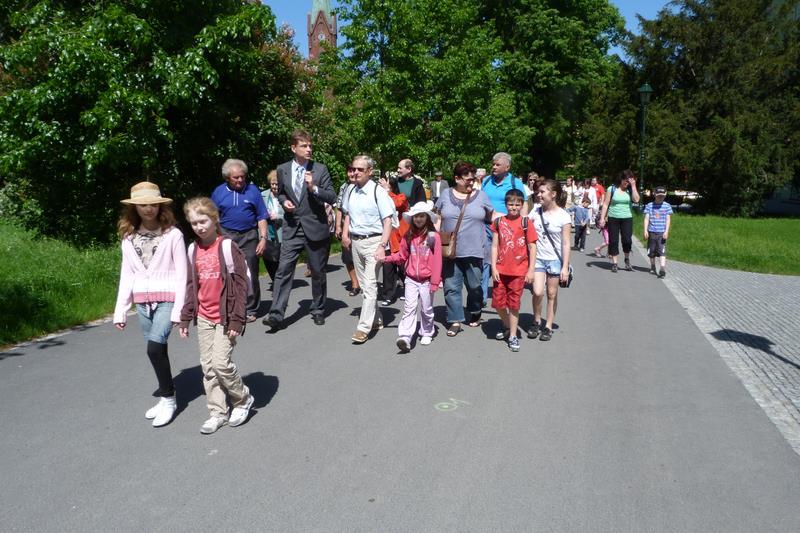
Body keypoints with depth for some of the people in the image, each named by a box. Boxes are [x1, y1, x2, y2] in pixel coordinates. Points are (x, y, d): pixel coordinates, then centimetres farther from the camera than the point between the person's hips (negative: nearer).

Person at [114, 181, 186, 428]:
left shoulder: (172, 234, -7)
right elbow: (126, 276, 10)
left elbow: (181, 275, -8)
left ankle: (168, 399, 2)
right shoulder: (129, 238, 7)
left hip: (166, 298, -5)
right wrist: (120, 311, 8)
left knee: (154, 348, -16)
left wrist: (179, 310, -11)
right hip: (142, 302, 5)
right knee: (157, 351, 10)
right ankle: (166, 397, 26)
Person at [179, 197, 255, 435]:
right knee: (207, 366, 8)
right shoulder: (193, 249, 6)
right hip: (203, 317, 6)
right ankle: (217, 413, 20)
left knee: (221, 363, -9)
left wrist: (236, 320, -15)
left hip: (224, 316, -6)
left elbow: (241, 285, -12)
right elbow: (191, 285, 13)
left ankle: (243, 399, 15)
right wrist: (186, 317, 12)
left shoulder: (227, 246, -12)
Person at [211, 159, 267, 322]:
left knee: (250, 275, 2)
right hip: (226, 236, 1)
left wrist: (263, 238, -5)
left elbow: (261, 217, 3)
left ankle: (250, 309, 13)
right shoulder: (219, 192, 7)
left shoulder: (252, 190, 3)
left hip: (249, 237, -1)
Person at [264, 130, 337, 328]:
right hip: (292, 228, 1)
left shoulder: (320, 169, -2)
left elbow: (332, 197, -5)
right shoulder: (282, 169, 5)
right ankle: (276, 314, -6)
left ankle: (318, 310, 26)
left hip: (315, 227, -1)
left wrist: (313, 188, -20)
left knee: (318, 272, 9)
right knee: (284, 270, -8)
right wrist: (284, 201, -2)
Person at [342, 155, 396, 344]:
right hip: (356, 241, 7)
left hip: (373, 241, -7)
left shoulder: (378, 191, -12)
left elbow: (387, 221, -14)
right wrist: (345, 233, 10)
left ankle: (364, 327, -5)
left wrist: (382, 246, -22)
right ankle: (375, 319, 29)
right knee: (364, 284, 14)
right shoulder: (351, 191, 7)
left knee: (370, 285, -9)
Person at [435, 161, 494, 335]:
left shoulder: (481, 195, 5)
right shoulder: (446, 195, 7)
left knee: (474, 286, 9)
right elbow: (438, 218, 11)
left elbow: (492, 217, 10)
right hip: (450, 251, 1)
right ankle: (455, 321, 8)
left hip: (474, 251, -1)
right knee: (451, 287, 1)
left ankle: (475, 313, 33)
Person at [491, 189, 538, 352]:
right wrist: (493, 268, -3)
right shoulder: (499, 222, 3)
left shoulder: (526, 223, -4)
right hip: (501, 270, 3)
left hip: (518, 271, -2)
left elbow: (532, 248, -2)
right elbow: (495, 246, 3)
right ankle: (508, 326, 34)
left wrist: (531, 270, -5)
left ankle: (513, 336, 18)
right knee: (498, 302, 8)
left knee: (513, 304, 5)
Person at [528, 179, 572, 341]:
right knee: (537, 292, -9)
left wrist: (565, 267, -11)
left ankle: (548, 326, 20)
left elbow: (566, 243, -8)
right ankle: (536, 322, 14)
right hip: (538, 258, 2)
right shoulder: (536, 212, 2)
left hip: (555, 260, -2)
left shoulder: (563, 216, -9)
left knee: (552, 294, 6)